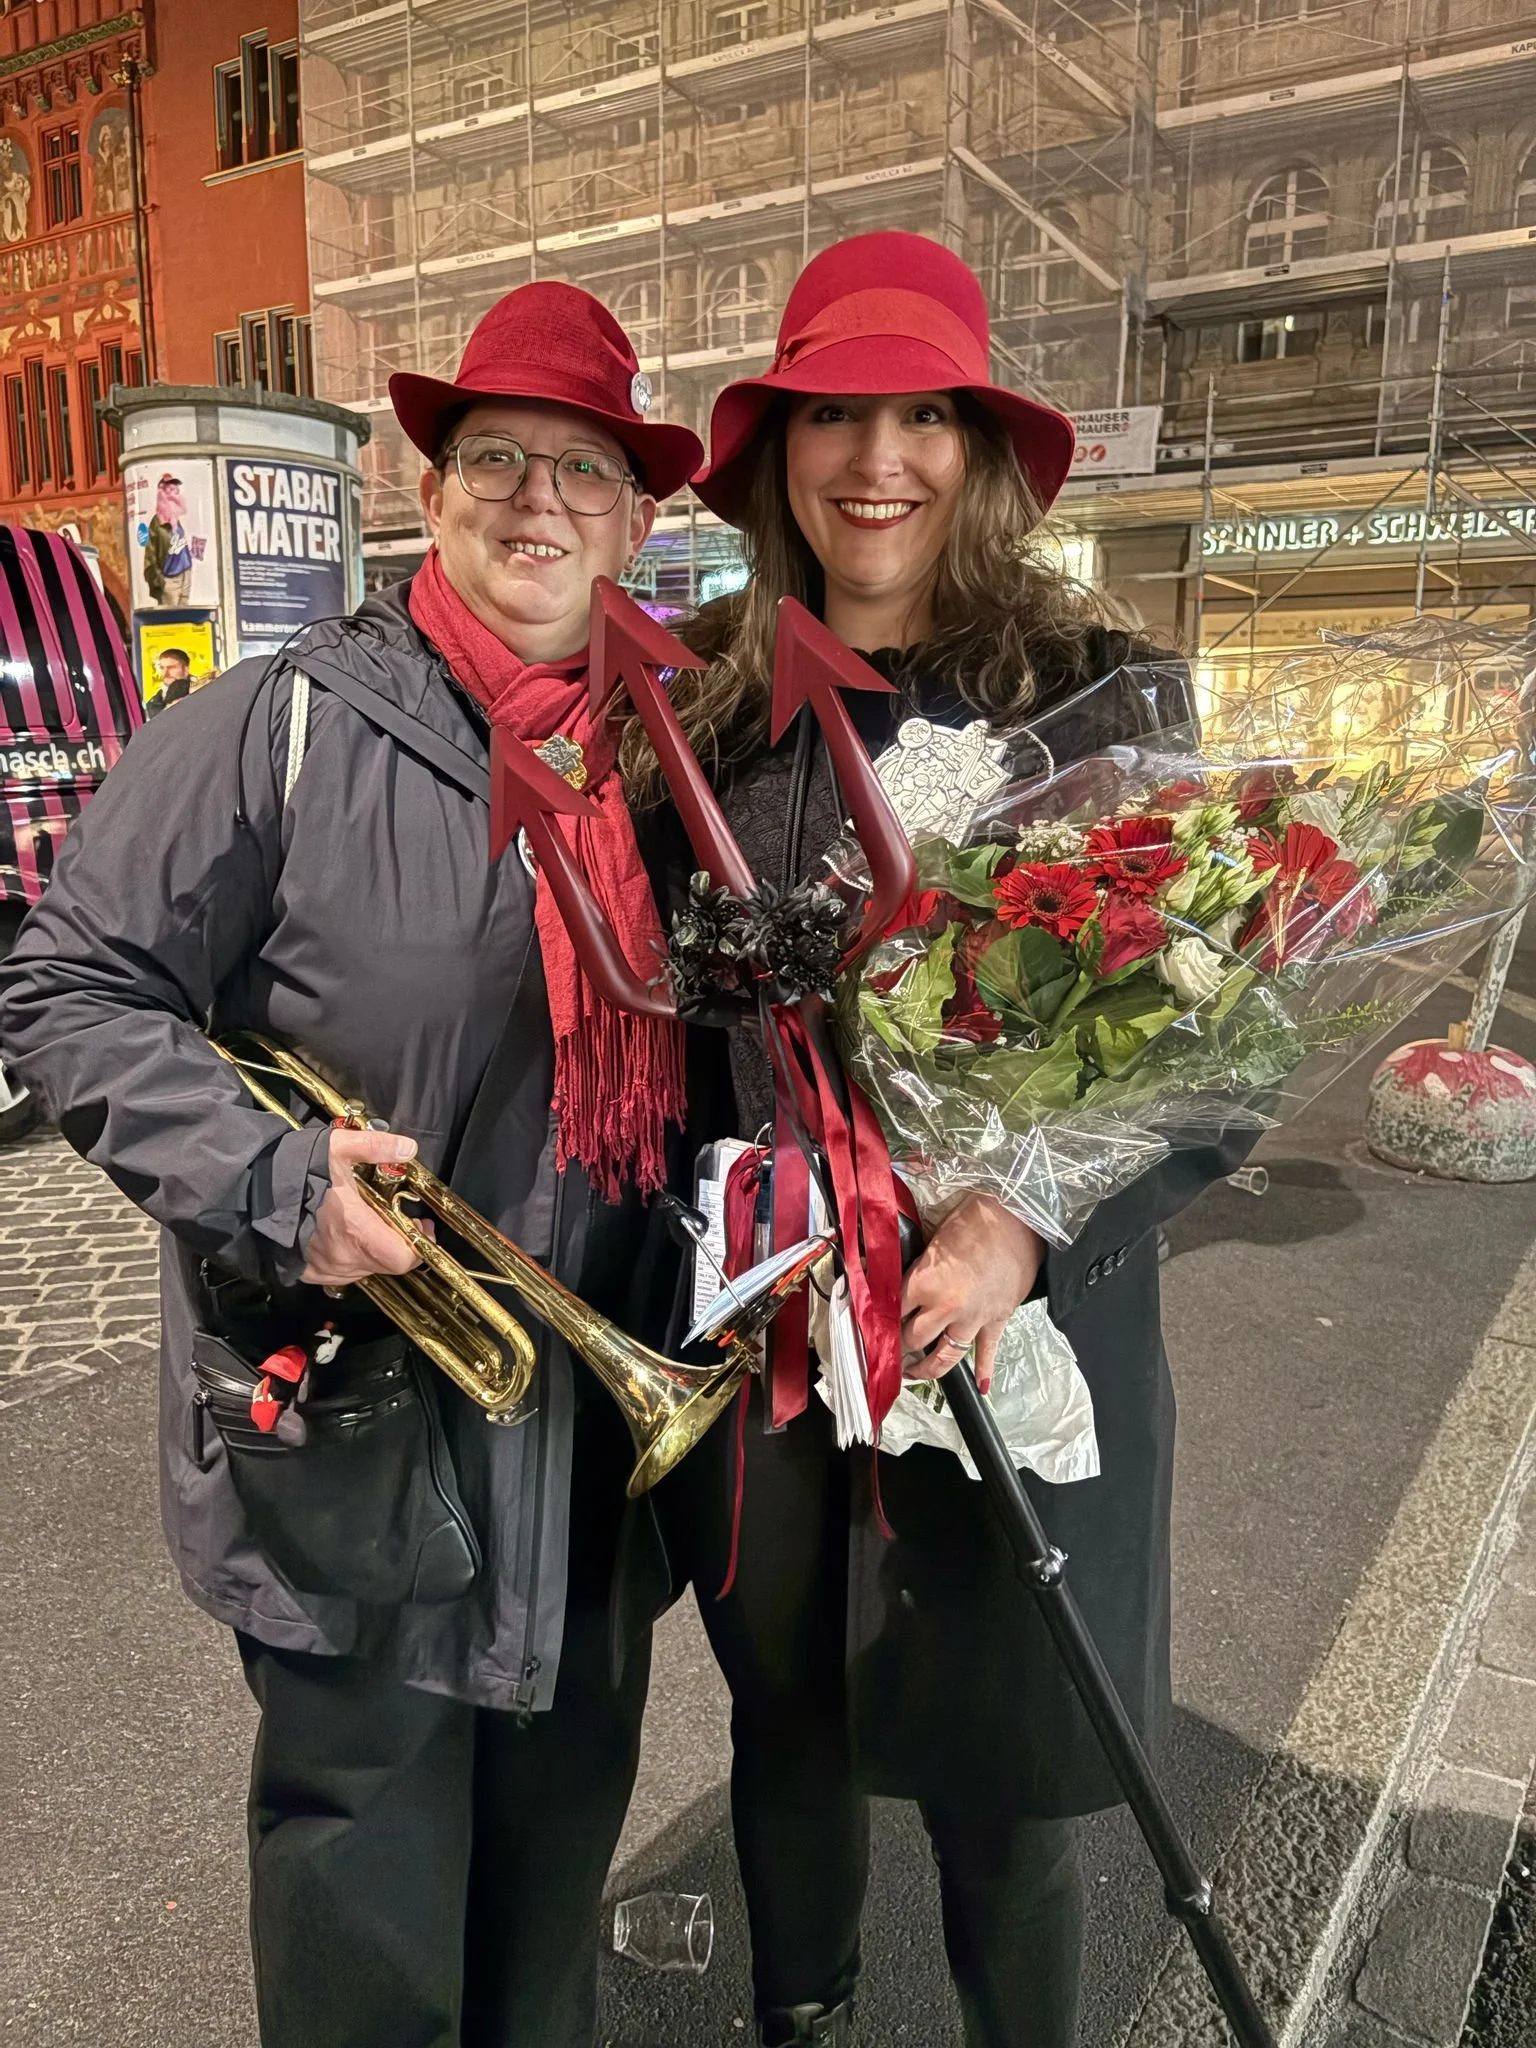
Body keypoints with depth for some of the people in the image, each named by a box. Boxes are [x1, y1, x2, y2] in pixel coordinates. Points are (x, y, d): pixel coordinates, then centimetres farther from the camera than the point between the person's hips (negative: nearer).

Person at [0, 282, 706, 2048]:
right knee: (369, 1892, 13)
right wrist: (270, 1180, -21)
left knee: (564, 1822, 25)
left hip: (595, 1427, 6)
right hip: (351, 1428, -5)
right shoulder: (282, 728, -9)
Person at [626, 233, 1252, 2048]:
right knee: (784, 1730, 23)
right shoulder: (698, 706, 2)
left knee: (998, 1789, 14)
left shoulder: (1105, 699, -6)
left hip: (1012, 1350, -2)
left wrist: (1027, 1229, -22)